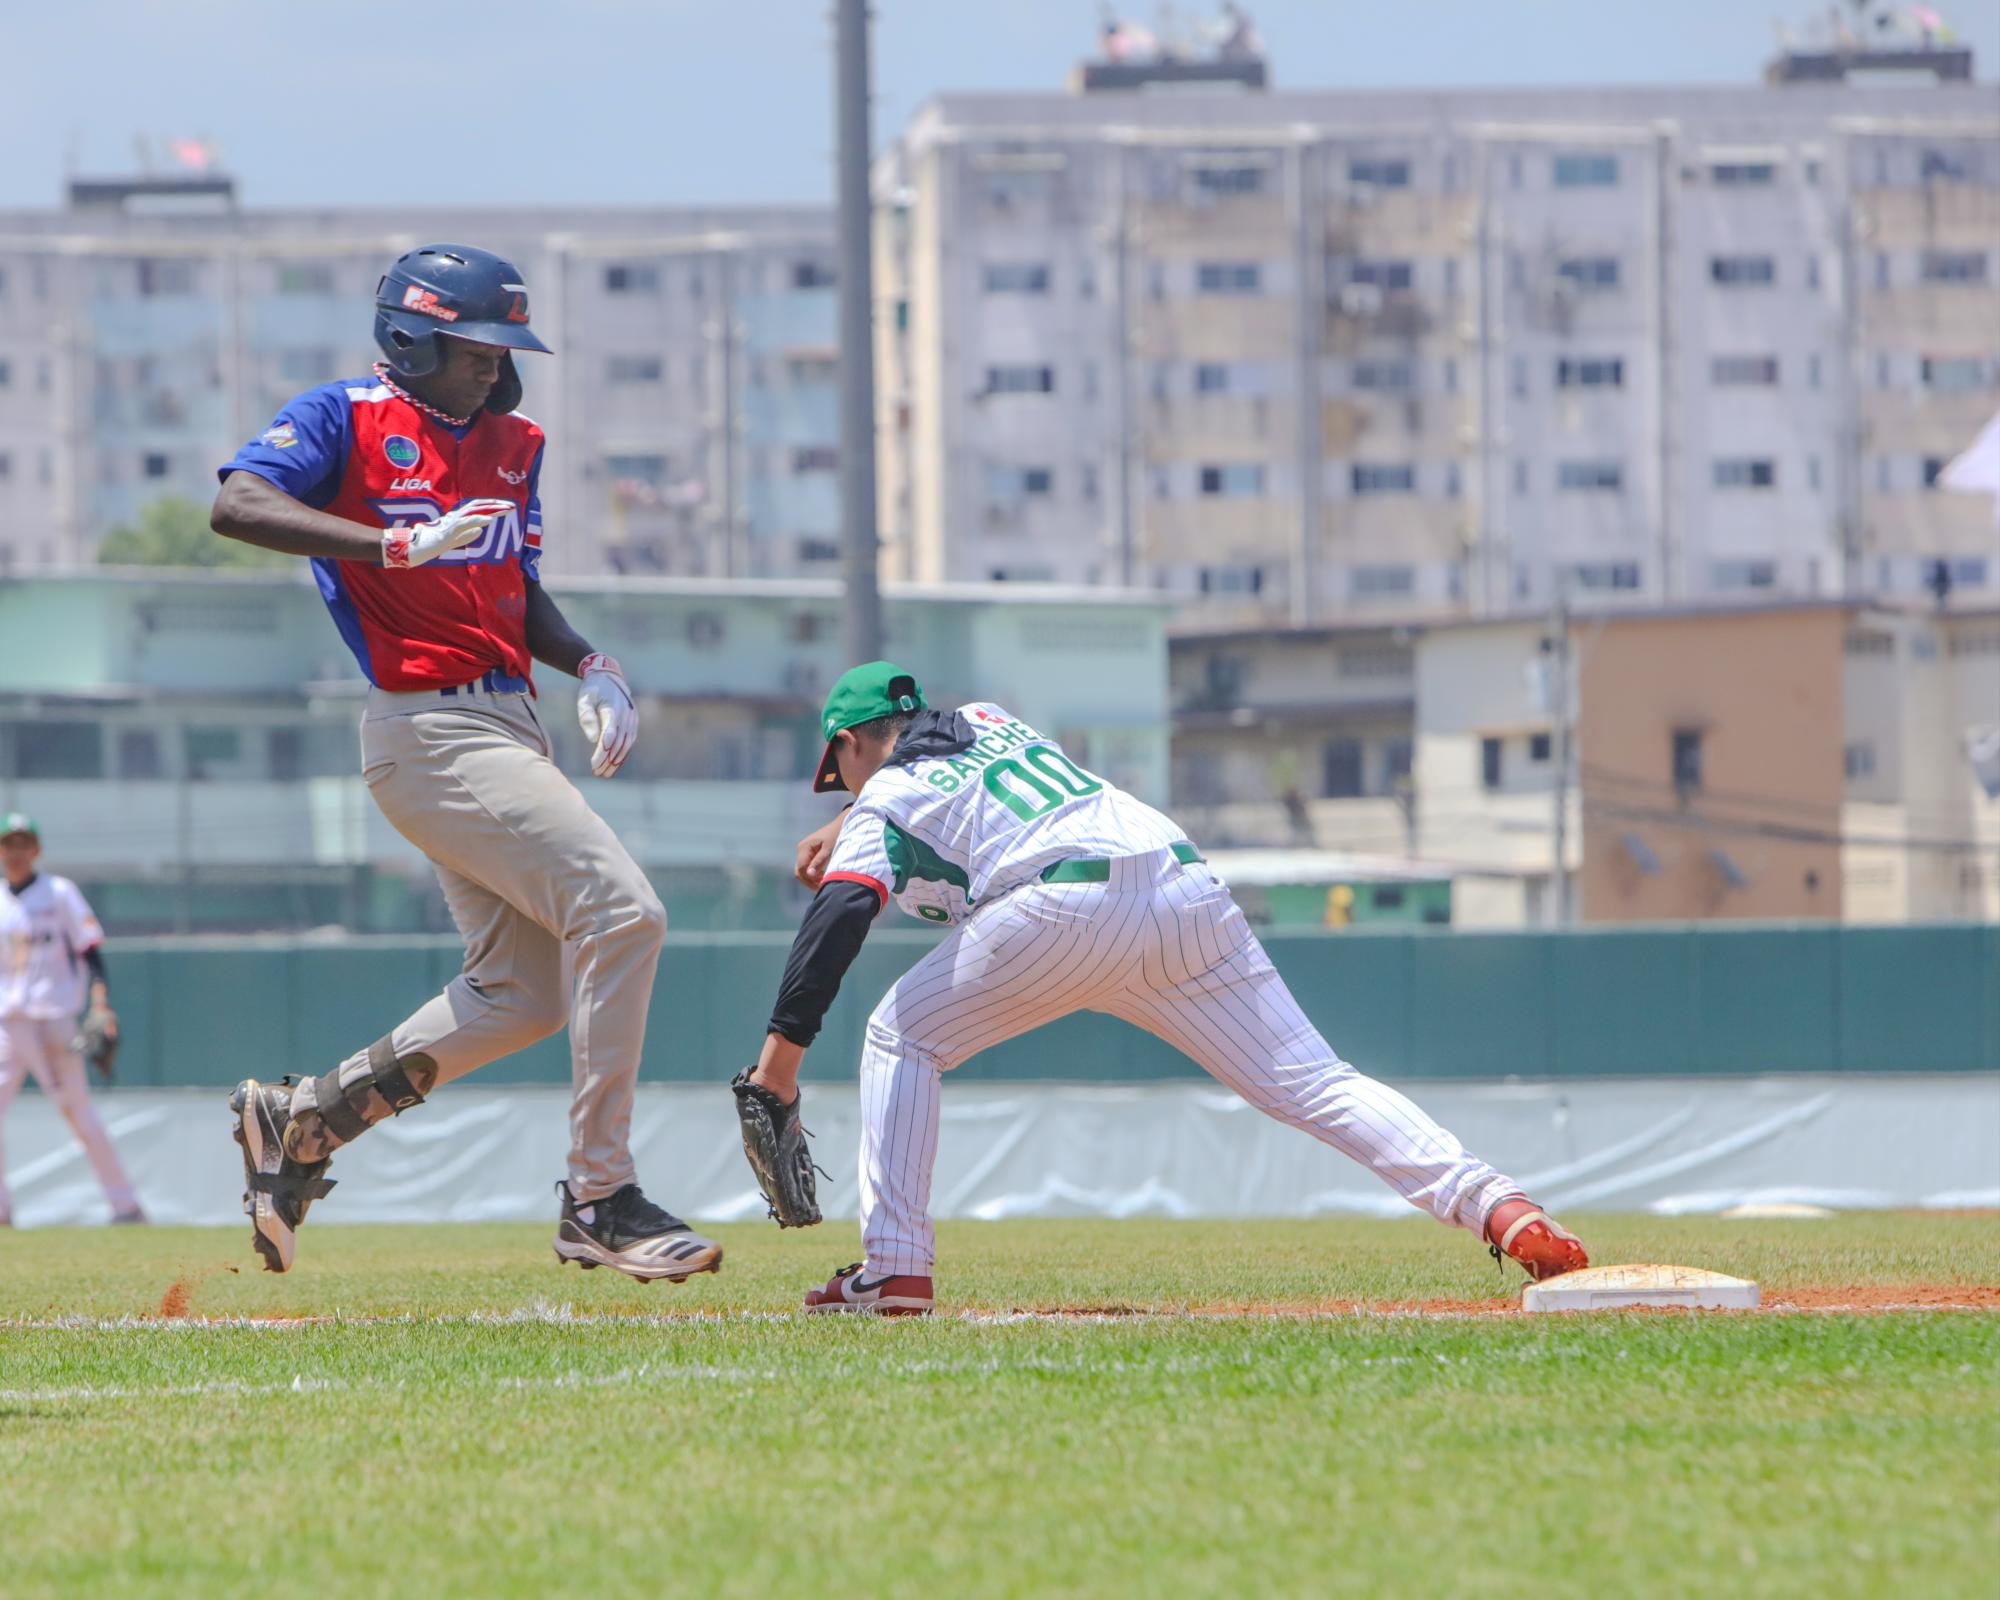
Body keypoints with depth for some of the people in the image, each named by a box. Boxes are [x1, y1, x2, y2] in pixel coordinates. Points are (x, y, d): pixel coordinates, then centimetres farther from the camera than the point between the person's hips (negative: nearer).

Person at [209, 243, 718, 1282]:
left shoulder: (510, 445, 18)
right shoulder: (347, 417, -5)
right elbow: (236, 505, -21)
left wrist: (589, 668, 5)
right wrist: (392, 544, -31)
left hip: (506, 722, 9)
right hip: (426, 724, -9)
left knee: (521, 992, 10)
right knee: (619, 912, -18)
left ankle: (301, 1119, 22)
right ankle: (599, 1199, -15)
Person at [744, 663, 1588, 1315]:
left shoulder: (886, 796, 17)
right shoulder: (991, 720, 34)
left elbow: (838, 919, -1)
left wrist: (780, 1057, -6)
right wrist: (851, 824, 56)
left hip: (1066, 909, -6)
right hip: (1187, 889, 6)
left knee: (901, 1039, 15)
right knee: (1311, 1082, -1)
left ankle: (894, 1268, 4)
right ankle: (1495, 1205, -20)